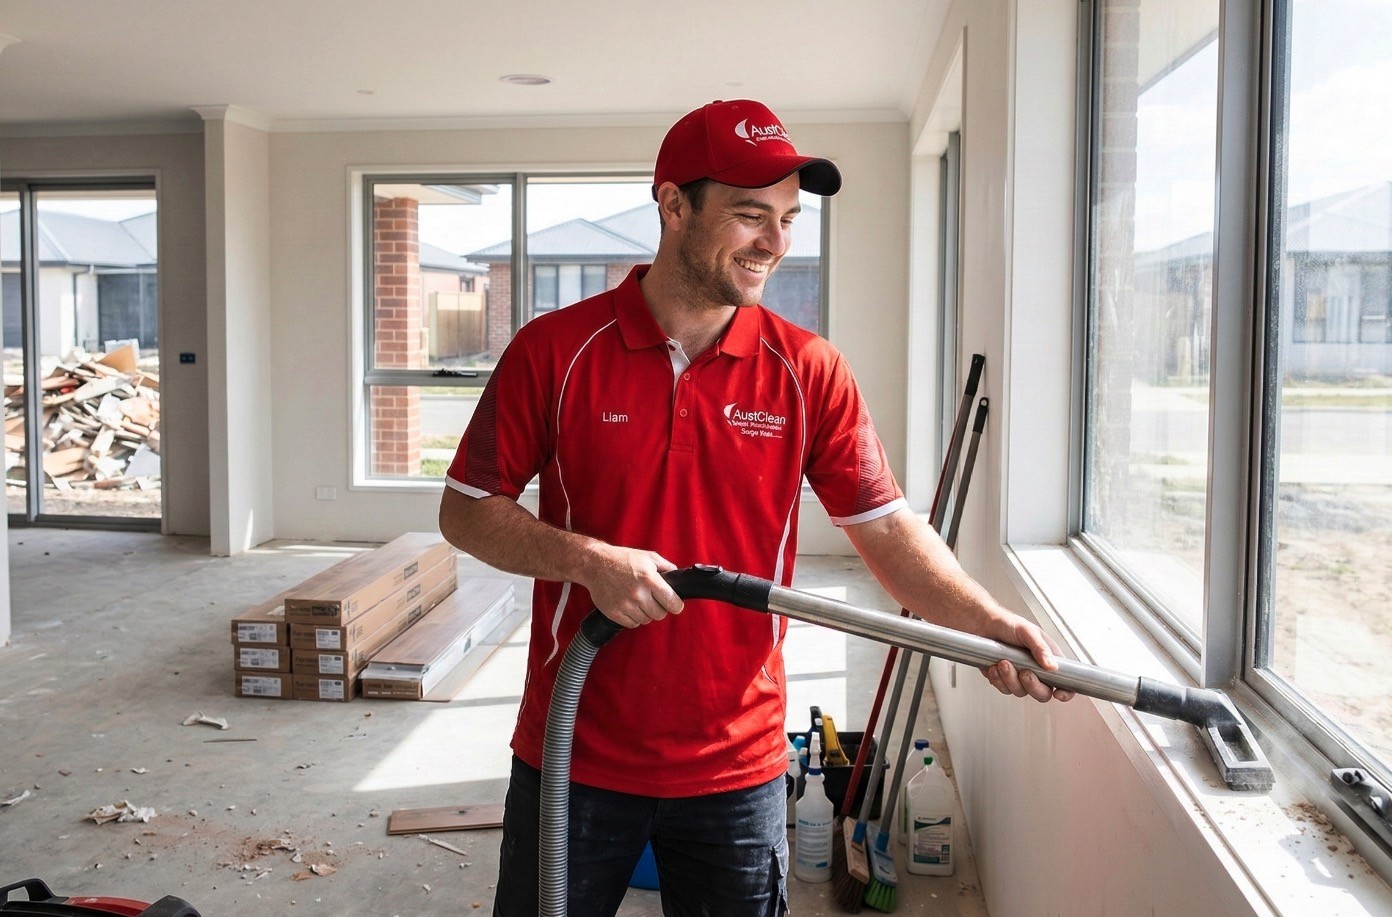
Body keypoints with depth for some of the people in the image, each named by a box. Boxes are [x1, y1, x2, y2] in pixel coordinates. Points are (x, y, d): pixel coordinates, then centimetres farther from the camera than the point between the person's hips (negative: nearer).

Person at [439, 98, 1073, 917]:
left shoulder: (808, 371, -3)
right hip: (573, 757, 0)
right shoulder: (554, 350, -6)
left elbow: (887, 525, -5)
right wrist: (589, 560, -18)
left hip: (737, 768, 1)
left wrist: (989, 625, -21)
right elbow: (466, 510, -3)